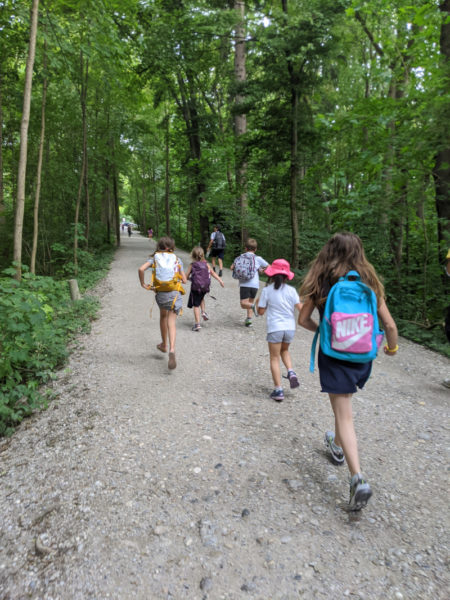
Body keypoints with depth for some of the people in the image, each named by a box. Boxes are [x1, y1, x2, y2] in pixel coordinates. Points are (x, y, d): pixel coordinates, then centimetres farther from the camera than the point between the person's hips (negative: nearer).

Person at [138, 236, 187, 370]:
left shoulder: (155, 257, 7)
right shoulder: (177, 259, 9)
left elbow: (141, 269, -11)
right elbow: (184, 280, 7)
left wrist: (143, 284, 2)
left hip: (161, 294, 1)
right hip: (175, 293, -1)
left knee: (163, 316, 27)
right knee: (171, 323, -4)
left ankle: (164, 345, 41)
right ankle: (172, 350, -26)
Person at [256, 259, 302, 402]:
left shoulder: (267, 290, -5)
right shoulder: (291, 290, 0)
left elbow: (261, 311, -2)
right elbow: (300, 307, -4)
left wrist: (258, 303, 18)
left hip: (275, 328, -3)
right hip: (290, 327, 3)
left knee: (274, 358, 8)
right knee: (284, 350, 29)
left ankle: (278, 390, 5)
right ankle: (291, 372, 6)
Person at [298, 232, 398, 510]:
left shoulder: (321, 282, -7)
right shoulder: (369, 283, -3)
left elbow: (303, 319, -1)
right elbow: (390, 324, -2)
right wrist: (392, 347, 16)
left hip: (333, 355, -3)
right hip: (362, 356, 3)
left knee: (344, 416, 0)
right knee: (344, 406, 27)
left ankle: (358, 479, -10)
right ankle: (338, 445, 46)